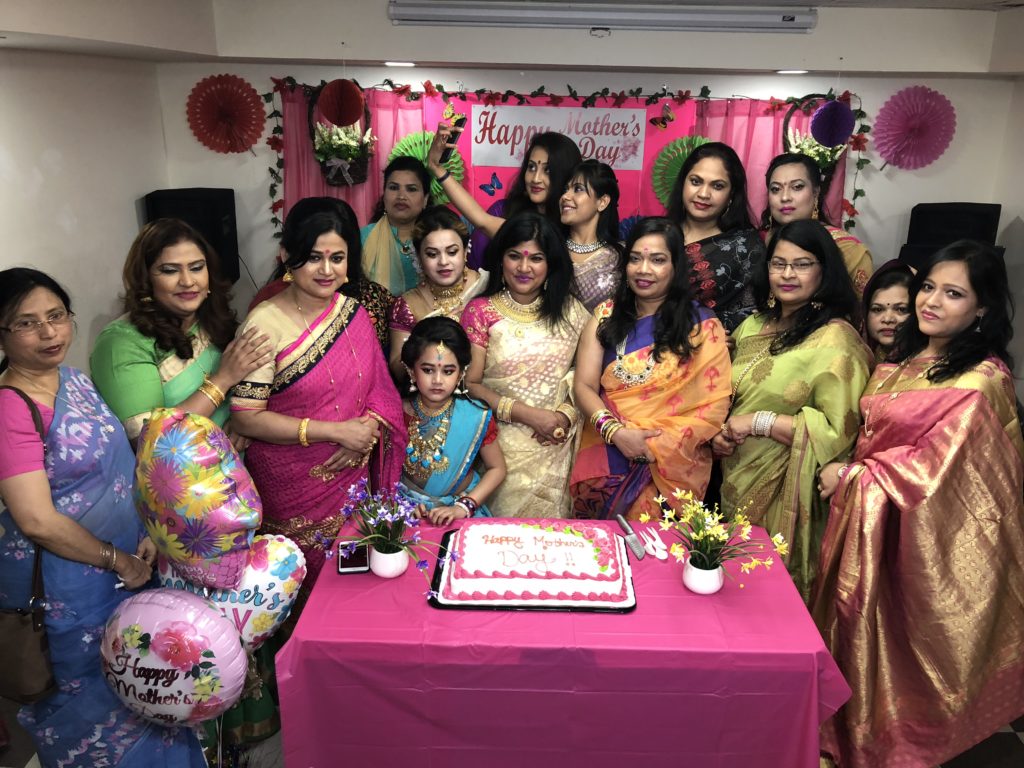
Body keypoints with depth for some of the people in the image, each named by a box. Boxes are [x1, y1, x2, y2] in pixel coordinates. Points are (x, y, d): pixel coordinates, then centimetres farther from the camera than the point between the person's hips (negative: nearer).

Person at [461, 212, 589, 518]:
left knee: (548, 515, -9)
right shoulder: (480, 311, 1)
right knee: (512, 503, -14)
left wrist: (567, 414, -9)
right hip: (502, 441, -1)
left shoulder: (570, 310, 7)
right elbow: (470, 384, -3)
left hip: (556, 444, 2)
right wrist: (528, 414, -10)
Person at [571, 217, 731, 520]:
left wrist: (655, 447, -12)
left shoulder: (703, 326, 5)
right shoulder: (606, 316, 12)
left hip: (674, 460, -3)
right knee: (593, 489, -21)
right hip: (606, 447, 3)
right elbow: (584, 386, 4)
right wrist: (616, 432, -13)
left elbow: (715, 406, -1)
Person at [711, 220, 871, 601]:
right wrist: (719, 430, -1)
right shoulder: (754, 326, 9)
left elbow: (839, 430, -20)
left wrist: (759, 422, -20)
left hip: (783, 490, -7)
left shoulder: (836, 340, -15)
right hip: (735, 480, 7)